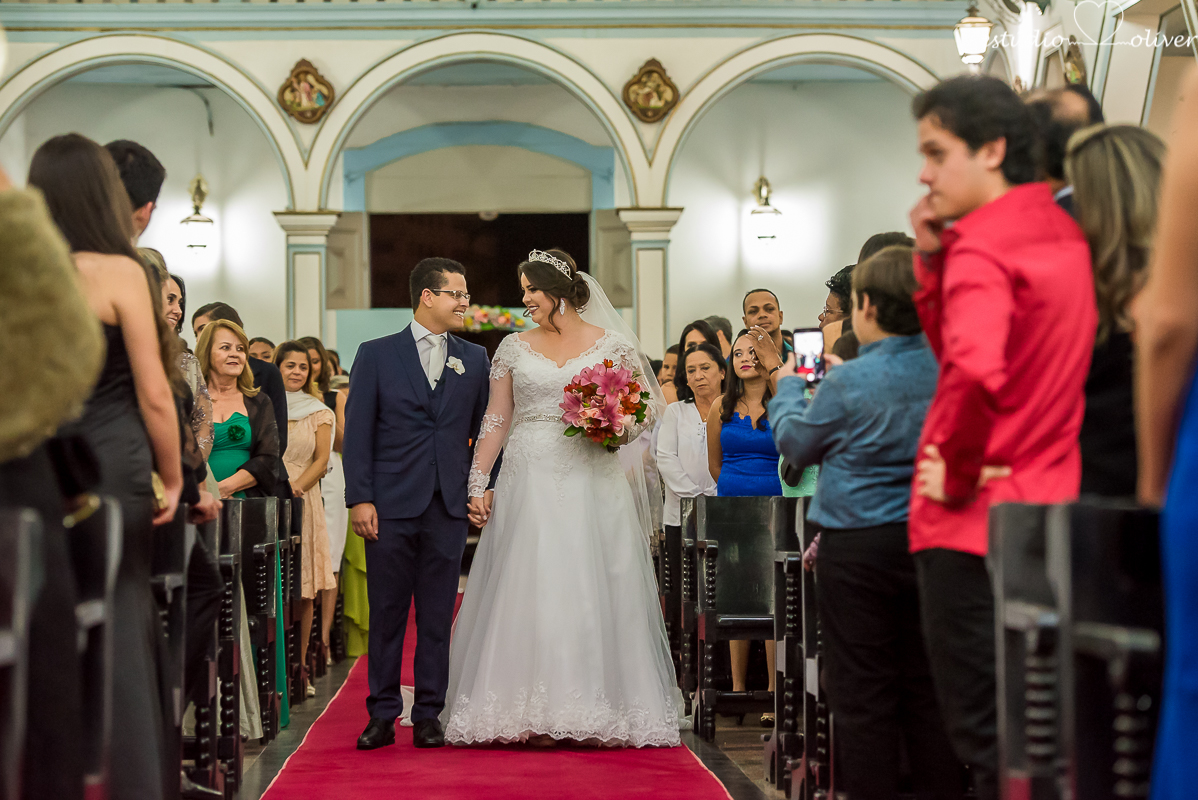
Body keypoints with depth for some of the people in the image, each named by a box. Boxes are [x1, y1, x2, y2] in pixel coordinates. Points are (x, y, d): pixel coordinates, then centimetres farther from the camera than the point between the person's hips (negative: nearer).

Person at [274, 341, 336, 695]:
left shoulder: (318, 412, 12)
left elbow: (322, 458, 5)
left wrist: (297, 485, -12)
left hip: (303, 503, 1)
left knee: (302, 589, -2)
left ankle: (300, 667, 2)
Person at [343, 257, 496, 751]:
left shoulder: (474, 359, 11)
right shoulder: (376, 355, 3)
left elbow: (483, 431, 12)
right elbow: (357, 433, 0)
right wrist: (359, 498, -8)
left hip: (449, 506, 2)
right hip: (391, 506, -2)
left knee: (437, 617, 4)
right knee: (386, 615, 4)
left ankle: (428, 715, 10)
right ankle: (382, 715, 11)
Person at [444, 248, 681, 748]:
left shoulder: (612, 345, 4)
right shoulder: (514, 348, 10)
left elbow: (649, 405, 6)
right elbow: (495, 422, 9)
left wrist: (616, 427, -14)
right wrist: (477, 486, 2)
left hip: (591, 484, -2)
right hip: (529, 482, 2)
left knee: (591, 591, -2)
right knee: (527, 593, -2)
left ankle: (596, 710, 4)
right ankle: (532, 714, 2)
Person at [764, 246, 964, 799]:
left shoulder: (846, 383, -14)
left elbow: (796, 445, 2)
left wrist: (785, 381, 20)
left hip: (857, 550, -5)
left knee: (863, 695, 2)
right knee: (927, 690, 11)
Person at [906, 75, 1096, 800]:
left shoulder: (981, 247, -16)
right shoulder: (1063, 235, 12)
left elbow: (973, 372, -33)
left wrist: (958, 479, -18)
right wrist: (933, 258, 6)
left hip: (976, 523, -9)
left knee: (987, 741, -3)